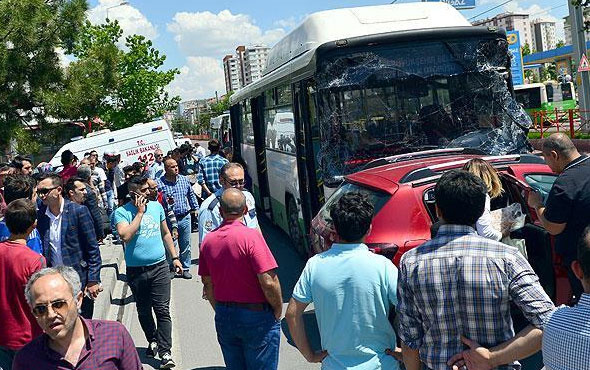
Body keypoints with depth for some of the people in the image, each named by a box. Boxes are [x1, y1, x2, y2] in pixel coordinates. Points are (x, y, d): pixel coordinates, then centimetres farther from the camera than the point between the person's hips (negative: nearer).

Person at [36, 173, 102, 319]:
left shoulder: (78, 211, -9)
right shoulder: (40, 215, 3)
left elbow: (93, 248, -8)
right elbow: (41, 249, 10)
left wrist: (93, 280, -11)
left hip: (79, 280, -3)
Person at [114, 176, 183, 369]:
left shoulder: (156, 206, 6)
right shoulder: (121, 212, -7)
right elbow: (125, 235, -24)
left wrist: (174, 257, 14)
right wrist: (140, 212, -17)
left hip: (159, 266, 2)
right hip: (136, 271, -1)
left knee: (163, 310, -4)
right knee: (143, 310, 14)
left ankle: (165, 352, -3)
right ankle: (153, 341, 35)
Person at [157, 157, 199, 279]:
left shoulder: (184, 180, 5)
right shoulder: (159, 183, -7)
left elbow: (191, 195, 18)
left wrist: (196, 208, 17)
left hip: (185, 217, 3)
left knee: (185, 245, 10)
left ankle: (185, 268, 23)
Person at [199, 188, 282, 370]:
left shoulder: (208, 240, 0)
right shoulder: (251, 236, -19)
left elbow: (208, 284, 8)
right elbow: (269, 282, -22)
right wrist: (278, 311, -6)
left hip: (223, 318, 6)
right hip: (256, 316, -5)